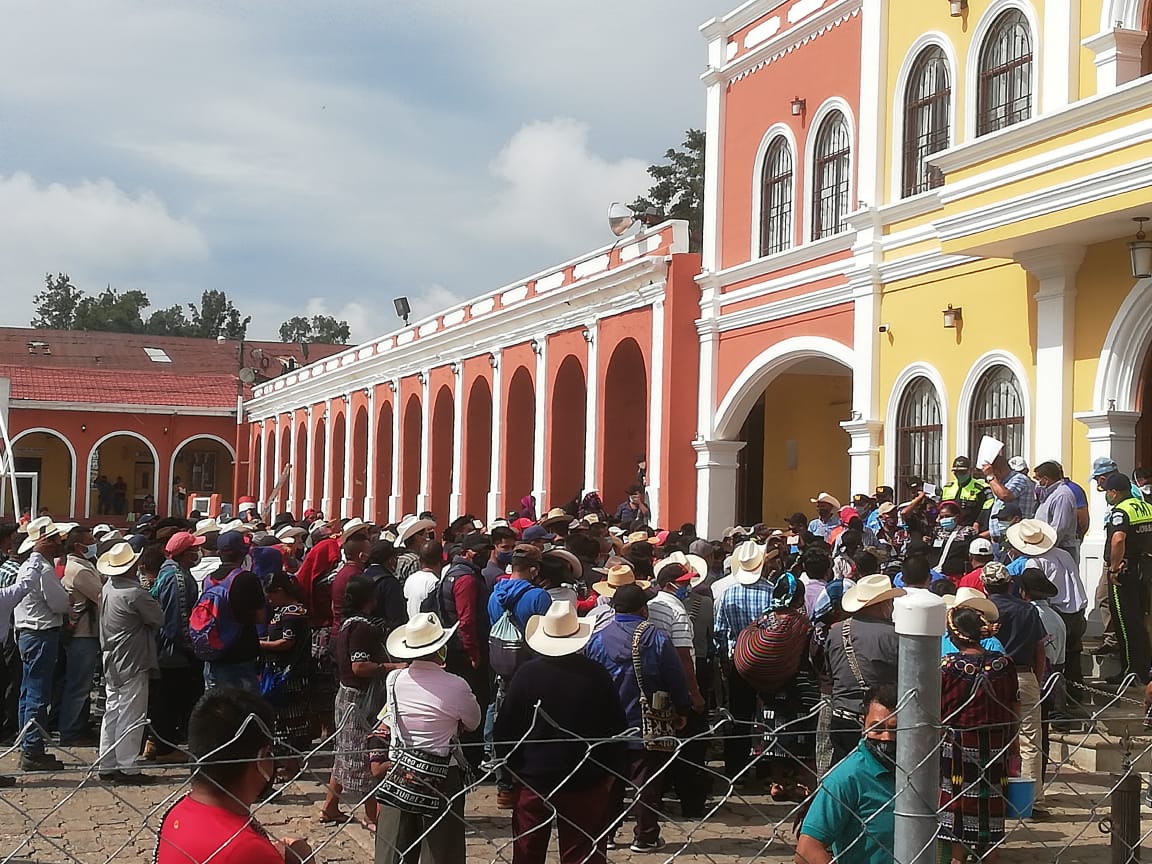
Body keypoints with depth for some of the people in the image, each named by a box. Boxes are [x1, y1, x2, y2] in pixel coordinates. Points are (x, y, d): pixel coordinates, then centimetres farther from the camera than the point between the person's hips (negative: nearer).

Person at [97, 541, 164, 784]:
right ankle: (126, 767, 0)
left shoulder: (108, 588, 8)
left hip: (112, 661, 9)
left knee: (112, 712, 14)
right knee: (131, 715, -3)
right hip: (132, 662, -9)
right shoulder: (134, 593, -19)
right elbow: (159, 618, -11)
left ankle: (107, 765, 19)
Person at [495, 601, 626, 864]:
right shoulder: (596, 674, -11)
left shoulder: (526, 674, -10)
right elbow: (617, 727, -3)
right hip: (586, 782, 0)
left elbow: (505, 730, -4)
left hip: (533, 779, 1)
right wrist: (611, 771, 10)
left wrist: (509, 772, 10)